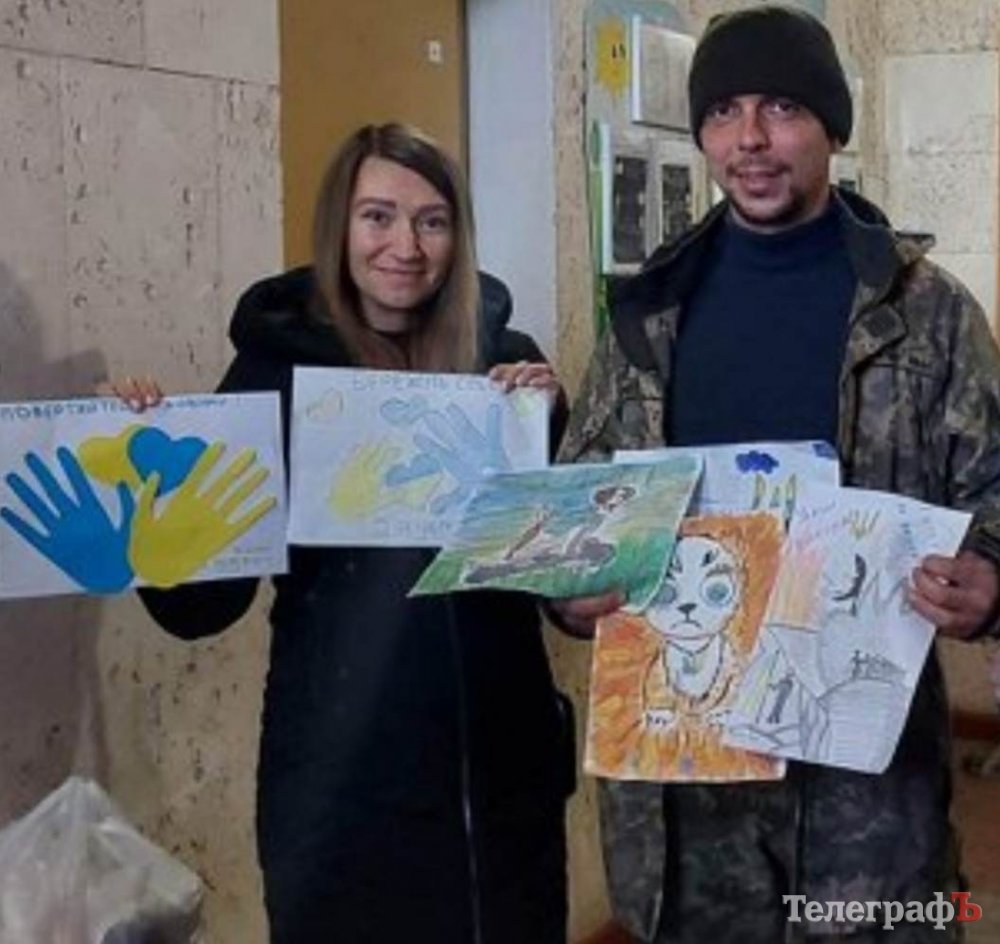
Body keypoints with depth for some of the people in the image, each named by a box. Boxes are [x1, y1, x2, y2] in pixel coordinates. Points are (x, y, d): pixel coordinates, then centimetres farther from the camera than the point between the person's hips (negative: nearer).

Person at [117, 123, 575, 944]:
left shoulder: (505, 360, 0)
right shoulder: (277, 363, -4)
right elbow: (199, 607, -4)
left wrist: (546, 426, -14)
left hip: (501, 755, 2)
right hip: (339, 767, -2)